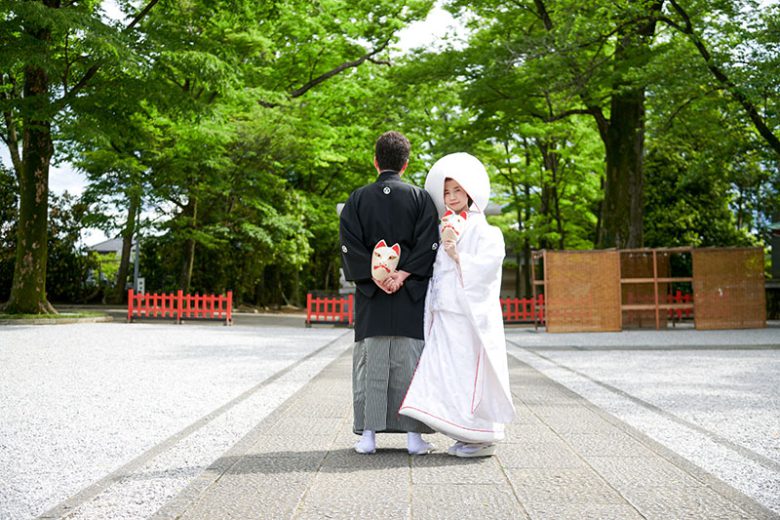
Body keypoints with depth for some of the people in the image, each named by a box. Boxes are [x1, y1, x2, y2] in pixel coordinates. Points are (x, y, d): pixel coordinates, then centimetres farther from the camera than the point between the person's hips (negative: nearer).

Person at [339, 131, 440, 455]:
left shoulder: (358, 199, 4)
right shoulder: (420, 198, 2)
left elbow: (349, 244, -5)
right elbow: (428, 244, -7)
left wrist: (376, 277, -8)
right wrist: (403, 276, -10)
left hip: (370, 297, 1)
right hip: (412, 297, 0)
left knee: (371, 363, 5)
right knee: (410, 361, 3)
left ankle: (368, 434, 6)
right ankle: (414, 435, 5)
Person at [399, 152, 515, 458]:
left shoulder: (484, 231, -3)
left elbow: (485, 267, -15)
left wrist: (457, 256, -17)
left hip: (471, 315, -7)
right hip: (445, 315, 7)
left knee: (471, 374, -6)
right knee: (448, 374, 6)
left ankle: (484, 438, 5)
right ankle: (465, 436, 15)